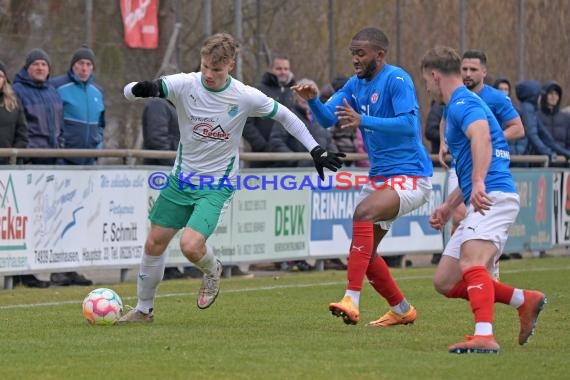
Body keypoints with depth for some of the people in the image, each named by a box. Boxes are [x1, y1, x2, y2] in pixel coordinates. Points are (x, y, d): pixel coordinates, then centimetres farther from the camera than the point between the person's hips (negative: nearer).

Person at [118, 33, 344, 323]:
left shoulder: (246, 97, -15)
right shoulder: (185, 84, -14)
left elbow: (284, 116, 1)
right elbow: (129, 92, -20)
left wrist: (315, 150, -2)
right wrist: (140, 89, -44)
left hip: (218, 185, -3)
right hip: (181, 178, 3)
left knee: (191, 245, -22)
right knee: (154, 243, 6)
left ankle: (212, 270, 14)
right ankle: (144, 309, 26)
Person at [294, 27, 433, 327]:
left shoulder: (397, 80, -14)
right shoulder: (355, 84, 11)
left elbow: (409, 124, -25)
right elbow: (326, 118, 5)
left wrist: (363, 121, -33)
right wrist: (312, 99, -16)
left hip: (409, 176, -9)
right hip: (379, 177, 9)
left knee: (363, 213, -32)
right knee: (364, 251, 10)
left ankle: (352, 300, -37)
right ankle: (402, 310, 29)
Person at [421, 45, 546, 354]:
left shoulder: (462, 103, -7)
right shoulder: (461, 105, 27)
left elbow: (481, 136, -30)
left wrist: (478, 184, -42)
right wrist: (448, 207, 36)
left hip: (493, 197, -10)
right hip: (480, 201, 10)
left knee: (471, 263, -31)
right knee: (445, 282, 8)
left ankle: (485, 336, -49)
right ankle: (525, 301, 14)